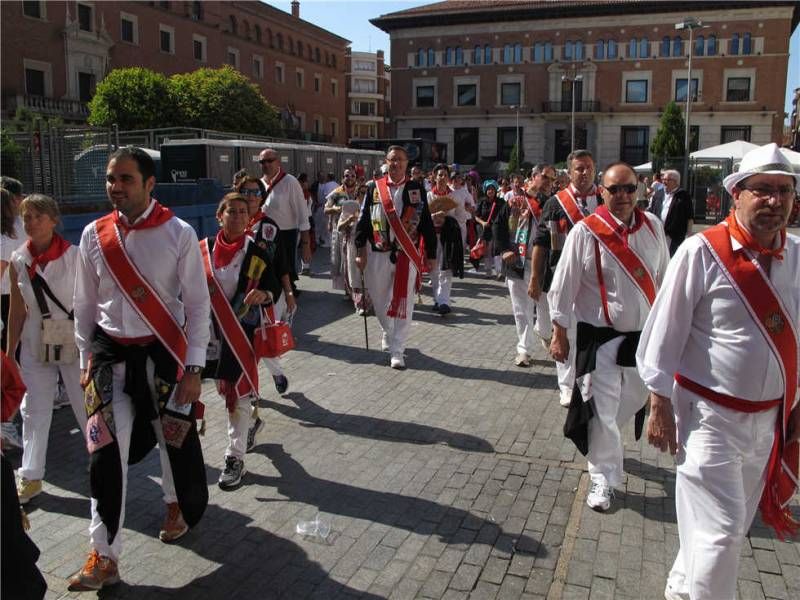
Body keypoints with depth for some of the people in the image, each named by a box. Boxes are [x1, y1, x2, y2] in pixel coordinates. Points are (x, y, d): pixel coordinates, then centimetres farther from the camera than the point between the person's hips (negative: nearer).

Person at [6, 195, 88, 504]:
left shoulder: (74, 255, -9)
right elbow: (17, 310, 7)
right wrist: (10, 352, 9)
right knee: (34, 411, 9)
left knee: (86, 406, 5)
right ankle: (30, 476, 21)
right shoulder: (18, 260, 1)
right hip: (35, 344, 3)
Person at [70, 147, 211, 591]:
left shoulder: (179, 233, -9)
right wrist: (86, 361, 9)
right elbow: (85, 304, 9)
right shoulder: (94, 235, 0)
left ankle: (177, 504, 43)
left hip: (163, 351, -2)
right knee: (106, 450, -3)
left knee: (176, 438, 10)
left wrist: (193, 367, -11)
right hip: (110, 351, 2)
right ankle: (104, 556, 11)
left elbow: (197, 304, -7)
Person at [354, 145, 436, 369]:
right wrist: (361, 252, -2)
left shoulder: (417, 189, 3)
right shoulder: (374, 188, 4)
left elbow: (427, 224, 4)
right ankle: (387, 332, 41)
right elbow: (363, 221, 4)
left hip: (407, 256, -1)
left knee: (403, 304, -2)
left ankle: (397, 350, 5)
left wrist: (431, 255, 3)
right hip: (378, 255, 2)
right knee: (380, 301, 14)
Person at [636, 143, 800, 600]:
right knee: (720, 532, -4)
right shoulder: (702, 252, -16)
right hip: (710, 414, -6)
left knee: (736, 524, 21)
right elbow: (665, 332, -12)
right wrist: (661, 407, -11)